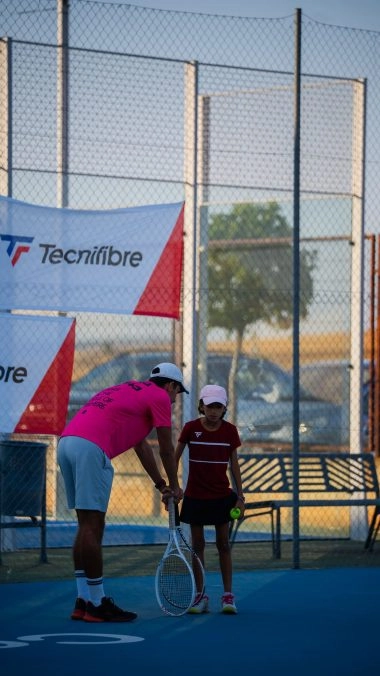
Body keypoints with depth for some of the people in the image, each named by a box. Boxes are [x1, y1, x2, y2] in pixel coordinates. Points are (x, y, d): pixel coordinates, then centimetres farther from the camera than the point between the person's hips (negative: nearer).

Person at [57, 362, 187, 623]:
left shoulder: (129, 391, 34)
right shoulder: (160, 396, 8)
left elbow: (142, 447, 39)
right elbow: (166, 449, 10)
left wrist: (161, 485, 43)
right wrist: (175, 487, 24)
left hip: (67, 441, 9)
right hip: (91, 447, -9)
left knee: (87, 526, 12)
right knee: (93, 526, -7)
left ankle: (84, 601, 13)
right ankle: (97, 604, -5)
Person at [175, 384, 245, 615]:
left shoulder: (230, 430, -3)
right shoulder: (191, 428, -6)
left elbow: (234, 464, 3)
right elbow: (175, 458, 0)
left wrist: (240, 496, 0)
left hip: (221, 495, 0)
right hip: (195, 496, 0)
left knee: (224, 544, 2)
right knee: (198, 544, 4)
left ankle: (228, 595, 6)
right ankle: (200, 595, 9)